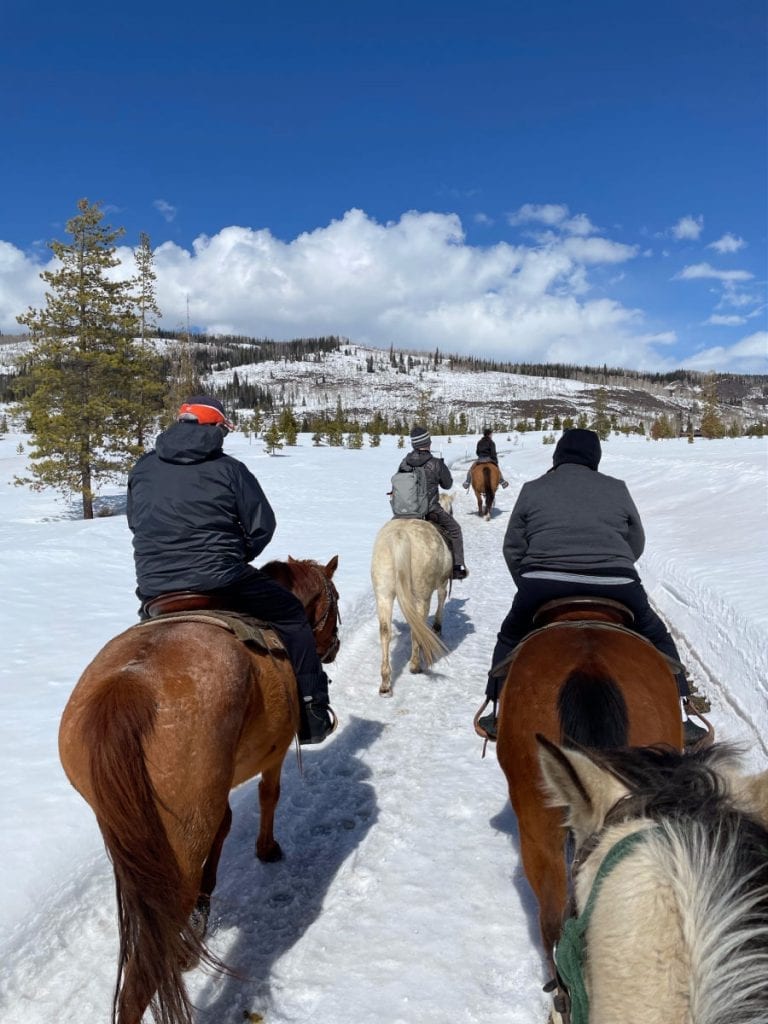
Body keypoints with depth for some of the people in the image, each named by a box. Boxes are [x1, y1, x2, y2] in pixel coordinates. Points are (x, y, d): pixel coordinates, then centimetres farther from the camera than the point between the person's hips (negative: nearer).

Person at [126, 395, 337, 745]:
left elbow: (136, 524, 20)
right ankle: (312, 717, 17)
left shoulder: (142, 469, 10)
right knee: (291, 615, 15)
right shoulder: (229, 469, -2)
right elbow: (262, 527, 0)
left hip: (153, 590, 5)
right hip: (221, 584, -4)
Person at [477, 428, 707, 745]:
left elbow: (512, 548, 13)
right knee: (657, 638, 27)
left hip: (543, 585, 0)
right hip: (616, 585, 1)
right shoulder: (617, 489, 14)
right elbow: (637, 544, 20)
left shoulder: (533, 489, 12)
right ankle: (680, 717, 26)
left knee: (510, 638, 27)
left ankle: (499, 714, 28)